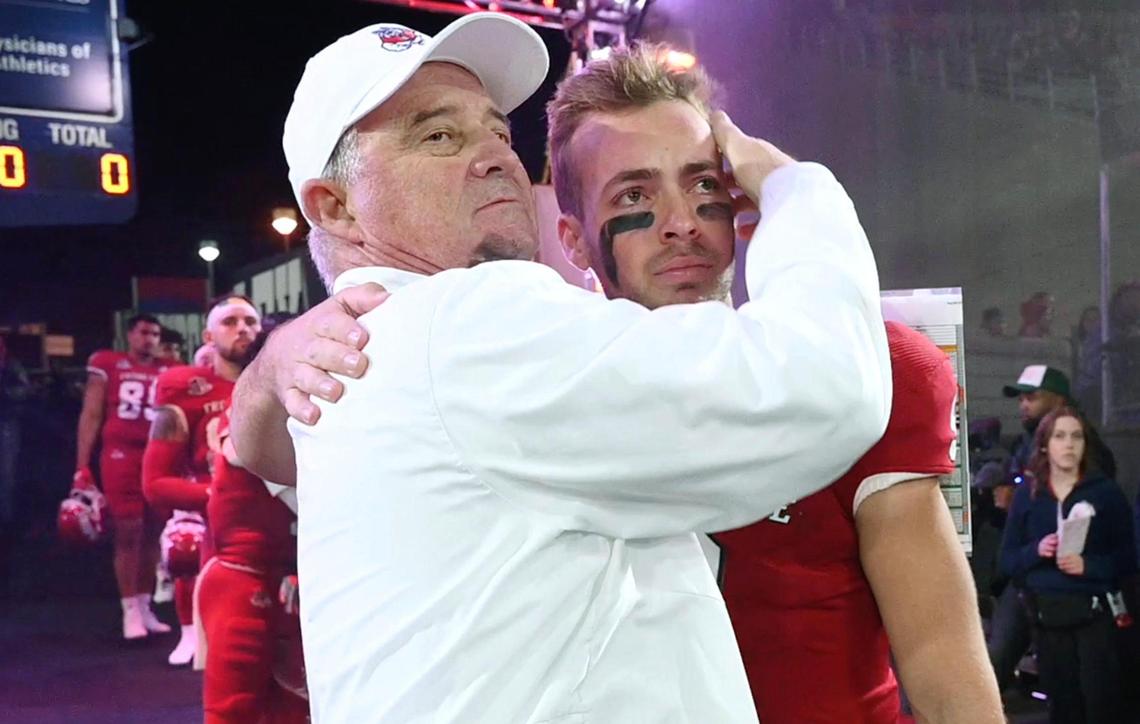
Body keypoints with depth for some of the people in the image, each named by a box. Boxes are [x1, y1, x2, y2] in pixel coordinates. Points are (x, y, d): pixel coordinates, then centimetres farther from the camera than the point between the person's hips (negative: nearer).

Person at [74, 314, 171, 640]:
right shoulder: (107, 365, 4)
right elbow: (91, 416, 3)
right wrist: (82, 468, -3)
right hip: (121, 456, -3)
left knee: (152, 533, 6)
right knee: (128, 533, -4)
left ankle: (145, 606, 15)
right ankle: (130, 610, 1)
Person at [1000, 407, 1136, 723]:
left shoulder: (1105, 491, -2)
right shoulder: (1027, 494, 5)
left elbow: (1128, 557, -4)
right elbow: (1007, 558, 6)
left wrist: (1088, 565, -19)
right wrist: (1036, 551, -13)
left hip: (1094, 613, -2)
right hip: (1046, 614, 3)